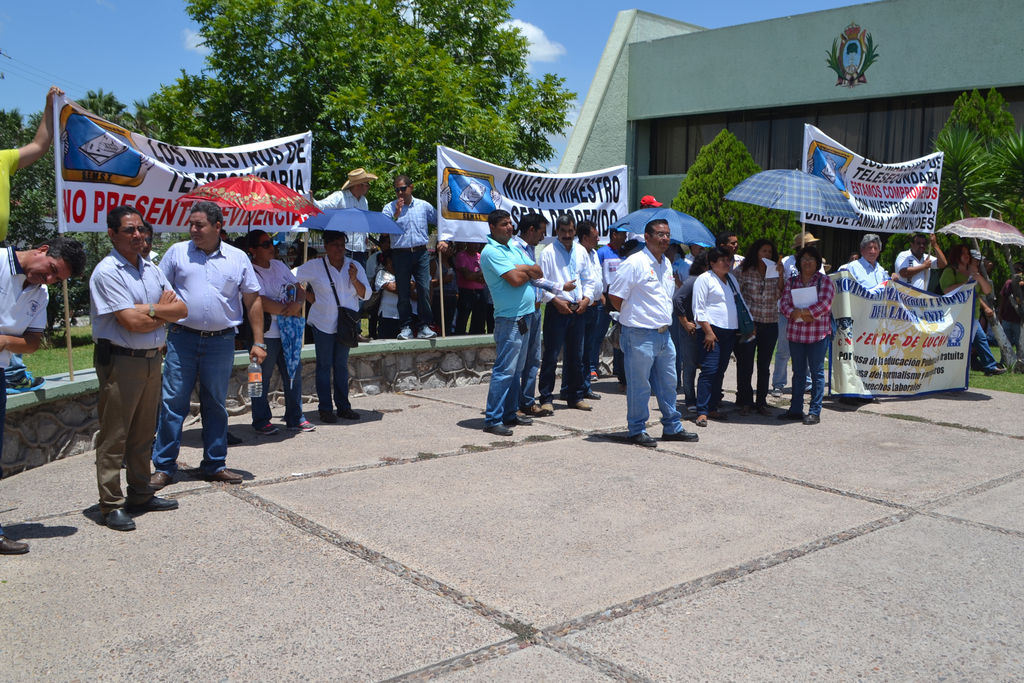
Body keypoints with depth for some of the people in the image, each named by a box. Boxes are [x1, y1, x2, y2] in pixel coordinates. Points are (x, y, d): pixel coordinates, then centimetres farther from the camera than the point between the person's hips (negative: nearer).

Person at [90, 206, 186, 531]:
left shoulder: (152, 270, 13)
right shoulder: (107, 272, -10)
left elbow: (181, 309, 6)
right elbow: (131, 322, -19)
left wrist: (149, 309, -10)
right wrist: (163, 312, -3)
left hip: (152, 359, 7)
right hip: (120, 361, -7)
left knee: (143, 433, 15)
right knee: (114, 436, -1)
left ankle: (140, 495, 26)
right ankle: (112, 505, 6)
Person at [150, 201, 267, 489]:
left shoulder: (238, 258, 6)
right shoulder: (177, 252, 5)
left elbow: (253, 301, 8)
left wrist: (258, 342, 3)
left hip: (221, 342, 1)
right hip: (181, 339, -1)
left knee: (216, 405, 10)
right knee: (172, 403, -1)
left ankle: (215, 464, 21)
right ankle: (163, 467, 9)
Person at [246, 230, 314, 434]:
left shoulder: (279, 265, 13)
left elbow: (300, 289, 14)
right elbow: (263, 303, -20)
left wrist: (298, 304, -9)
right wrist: (291, 311, -9)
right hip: (266, 335, -7)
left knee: (294, 375, 10)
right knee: (262, 379, 2)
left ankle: (295, 419, 21)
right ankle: (261, 422, 14)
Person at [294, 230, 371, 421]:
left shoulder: (355, 266, 5)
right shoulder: (314, 266, -2)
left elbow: (366, 295, 3)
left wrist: (354, 280, -15)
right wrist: (309, 296, -2)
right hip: (323, 324, -3)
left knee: (341, 365, 9)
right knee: (324, 365, 0)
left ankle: (343, 406, 14)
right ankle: (325, 408, 4)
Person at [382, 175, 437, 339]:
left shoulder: (424, 206, 9)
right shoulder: (390, 208, 4)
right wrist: (396, 215, -17)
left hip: (421, 253, 1)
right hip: (400, 254, 0)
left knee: (424, 289, -7)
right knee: (403, 293, 1)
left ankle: (424, 326, 0)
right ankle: (406, 327, 9)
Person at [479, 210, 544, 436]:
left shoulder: (515, 249, 17)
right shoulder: (491, 252, -12)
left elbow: (538, 271, 11)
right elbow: (515, 279, -20)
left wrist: (523, 269, -7)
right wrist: (529, 272, 0)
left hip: (525, 316, 9)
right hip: (509, 318, -9)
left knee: (517, 369, 13)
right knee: (504, 370, -9)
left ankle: (509, 414, 21)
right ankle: (492, 420, -5)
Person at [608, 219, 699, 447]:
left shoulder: (667, 264, 13)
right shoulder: (635, 263, -13)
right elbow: (615, 296, -13)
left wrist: (664, 319, 17)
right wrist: (633, 316, -1)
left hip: (664, 333, 8)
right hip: (640, 335, -8)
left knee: (668, 383, 15)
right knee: (639, 385, 0)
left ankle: (672, 427, 26)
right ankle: (637, 431, 11)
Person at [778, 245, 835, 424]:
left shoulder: (825, 281, 0)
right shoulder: (791, 281, 12)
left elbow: (824, 304, -13)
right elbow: (784, 303, 2)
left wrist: (800, 312, -17)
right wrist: (798, 315, -16)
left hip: (818, 334, -4)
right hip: (795, 333, 4)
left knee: (816, 372, 0)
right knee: (798, 372, 12)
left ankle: (814, 412, 4)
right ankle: (796, 409, 19)